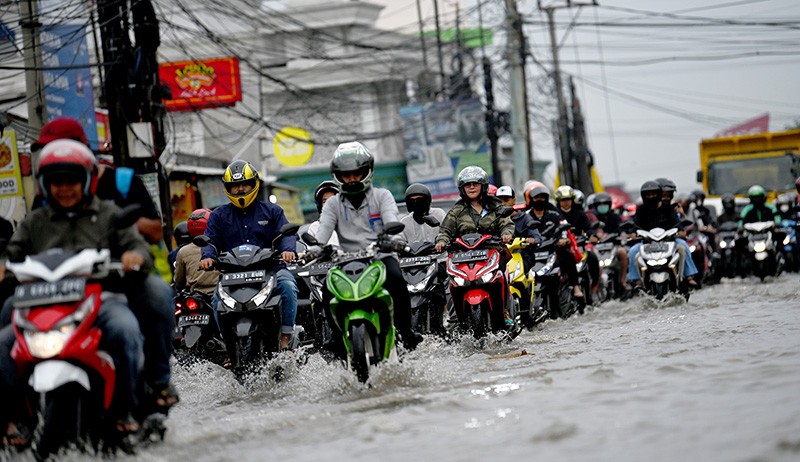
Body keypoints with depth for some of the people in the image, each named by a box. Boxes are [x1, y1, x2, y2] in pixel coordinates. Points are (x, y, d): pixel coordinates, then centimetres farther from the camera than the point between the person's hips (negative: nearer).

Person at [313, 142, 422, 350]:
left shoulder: (382, 196, 9)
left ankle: (406, 330, -21)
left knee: (396, 279, -33)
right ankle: (338, 335, -13)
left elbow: (392, 221, -9)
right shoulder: (333, 204, 14)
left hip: (381, 256, -1)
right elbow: (324, 229, -3)